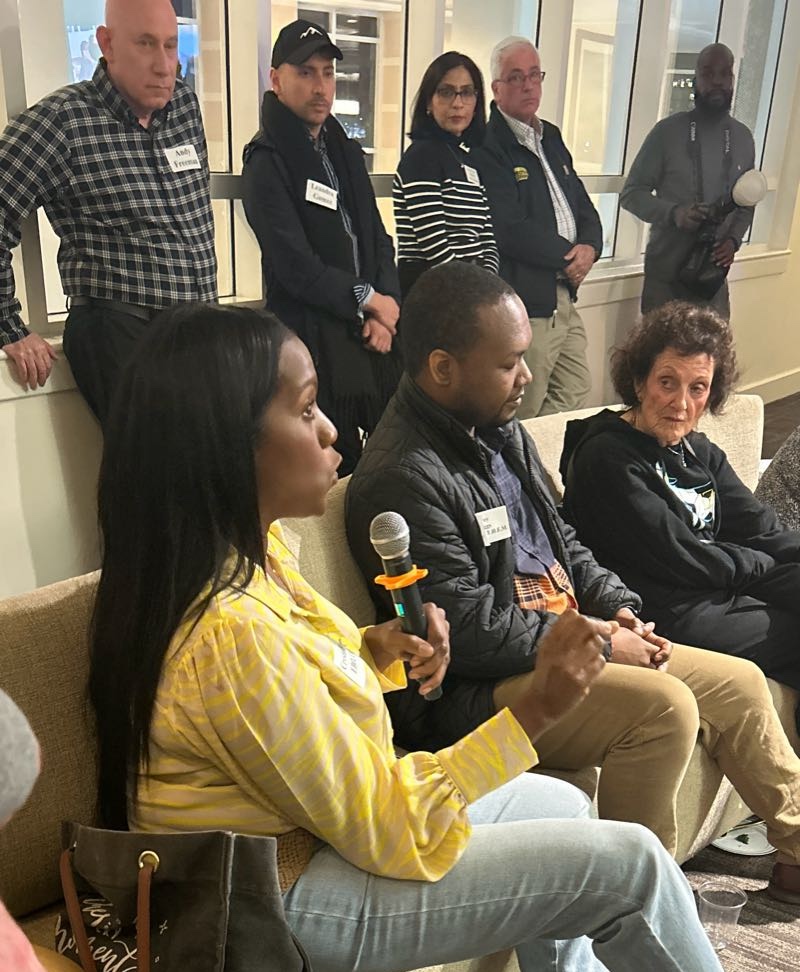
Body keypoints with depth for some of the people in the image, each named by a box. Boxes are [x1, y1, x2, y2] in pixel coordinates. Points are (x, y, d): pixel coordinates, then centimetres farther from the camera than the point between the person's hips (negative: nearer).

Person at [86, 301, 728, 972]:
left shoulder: (247, 551, -4)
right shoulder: (230, 633, -33)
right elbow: (388, 830, -25)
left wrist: (378, 651, -7)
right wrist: (537, 709, -25)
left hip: (313, 816, 9)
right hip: (287, 902, -9)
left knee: (565, 808, 19)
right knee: (632, 863, -4)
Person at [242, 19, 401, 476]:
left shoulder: (347, 151, 15)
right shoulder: (267, 162, -7)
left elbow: (378, 239, 12)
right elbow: (296, 267, -15)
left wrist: (386, 308, -4)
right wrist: (368, 299, -7)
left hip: (371, 333, 7)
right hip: (314, 340, -6)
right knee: (337, 472, 1)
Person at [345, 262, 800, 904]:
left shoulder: (501, 429, 9)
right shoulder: (403, 477, -22)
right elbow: (467, 631, -25)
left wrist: (617, 607, 3)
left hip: (562, 643, 10)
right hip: (472, 694, -10)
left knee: (738, 683, 10)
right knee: (664, 706, -27)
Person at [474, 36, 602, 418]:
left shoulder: (551, 138, 17)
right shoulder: (486, 146, -12)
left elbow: (583, 205, 17)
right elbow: (511, 229, -21)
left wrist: (589, 247, -5)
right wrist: (568, 256, -11)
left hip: (564, 294, 9)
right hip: (524, 300, -9)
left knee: (576, 392, 17)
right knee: (522, 412, 0)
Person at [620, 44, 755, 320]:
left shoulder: (743, 138, 8)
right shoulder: (668, 131, -5)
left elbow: (747, 203, 16)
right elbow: (632, 193, -3)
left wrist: (733, 239, -4)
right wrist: (673, 212, -21)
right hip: (665, 275, -3)